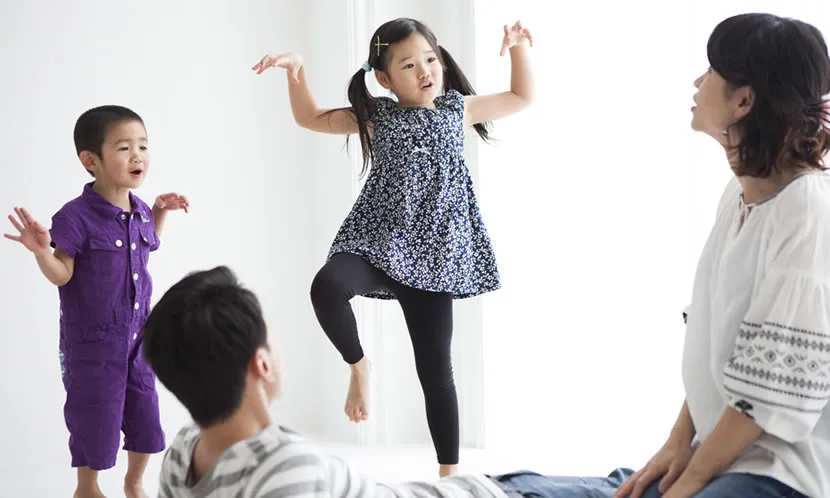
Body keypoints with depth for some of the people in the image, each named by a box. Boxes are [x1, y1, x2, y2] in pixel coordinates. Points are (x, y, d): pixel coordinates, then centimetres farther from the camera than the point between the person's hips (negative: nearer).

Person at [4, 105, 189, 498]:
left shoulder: (139, 213, -1)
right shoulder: (77, 216, -21)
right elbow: (62, 274, -16)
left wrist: (160, 212, 11)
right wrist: (42, 250, -35)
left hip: (137, 333, 6)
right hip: (93, 340, -6)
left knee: (145, 411, 15)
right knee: (95, 415, 8)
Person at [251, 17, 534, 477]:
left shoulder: (458, 109, 9)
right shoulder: (376, 117, 5)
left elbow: (522, 97, 22)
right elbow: (310, 118, 12)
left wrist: (518, 48, 7)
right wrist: (296, 72, -5)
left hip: (431, 255, 1)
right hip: (377, 243, -1)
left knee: (435, 370, 3)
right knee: (327, 287, -35)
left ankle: (449, 473, 15)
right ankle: (358, 366, -7)